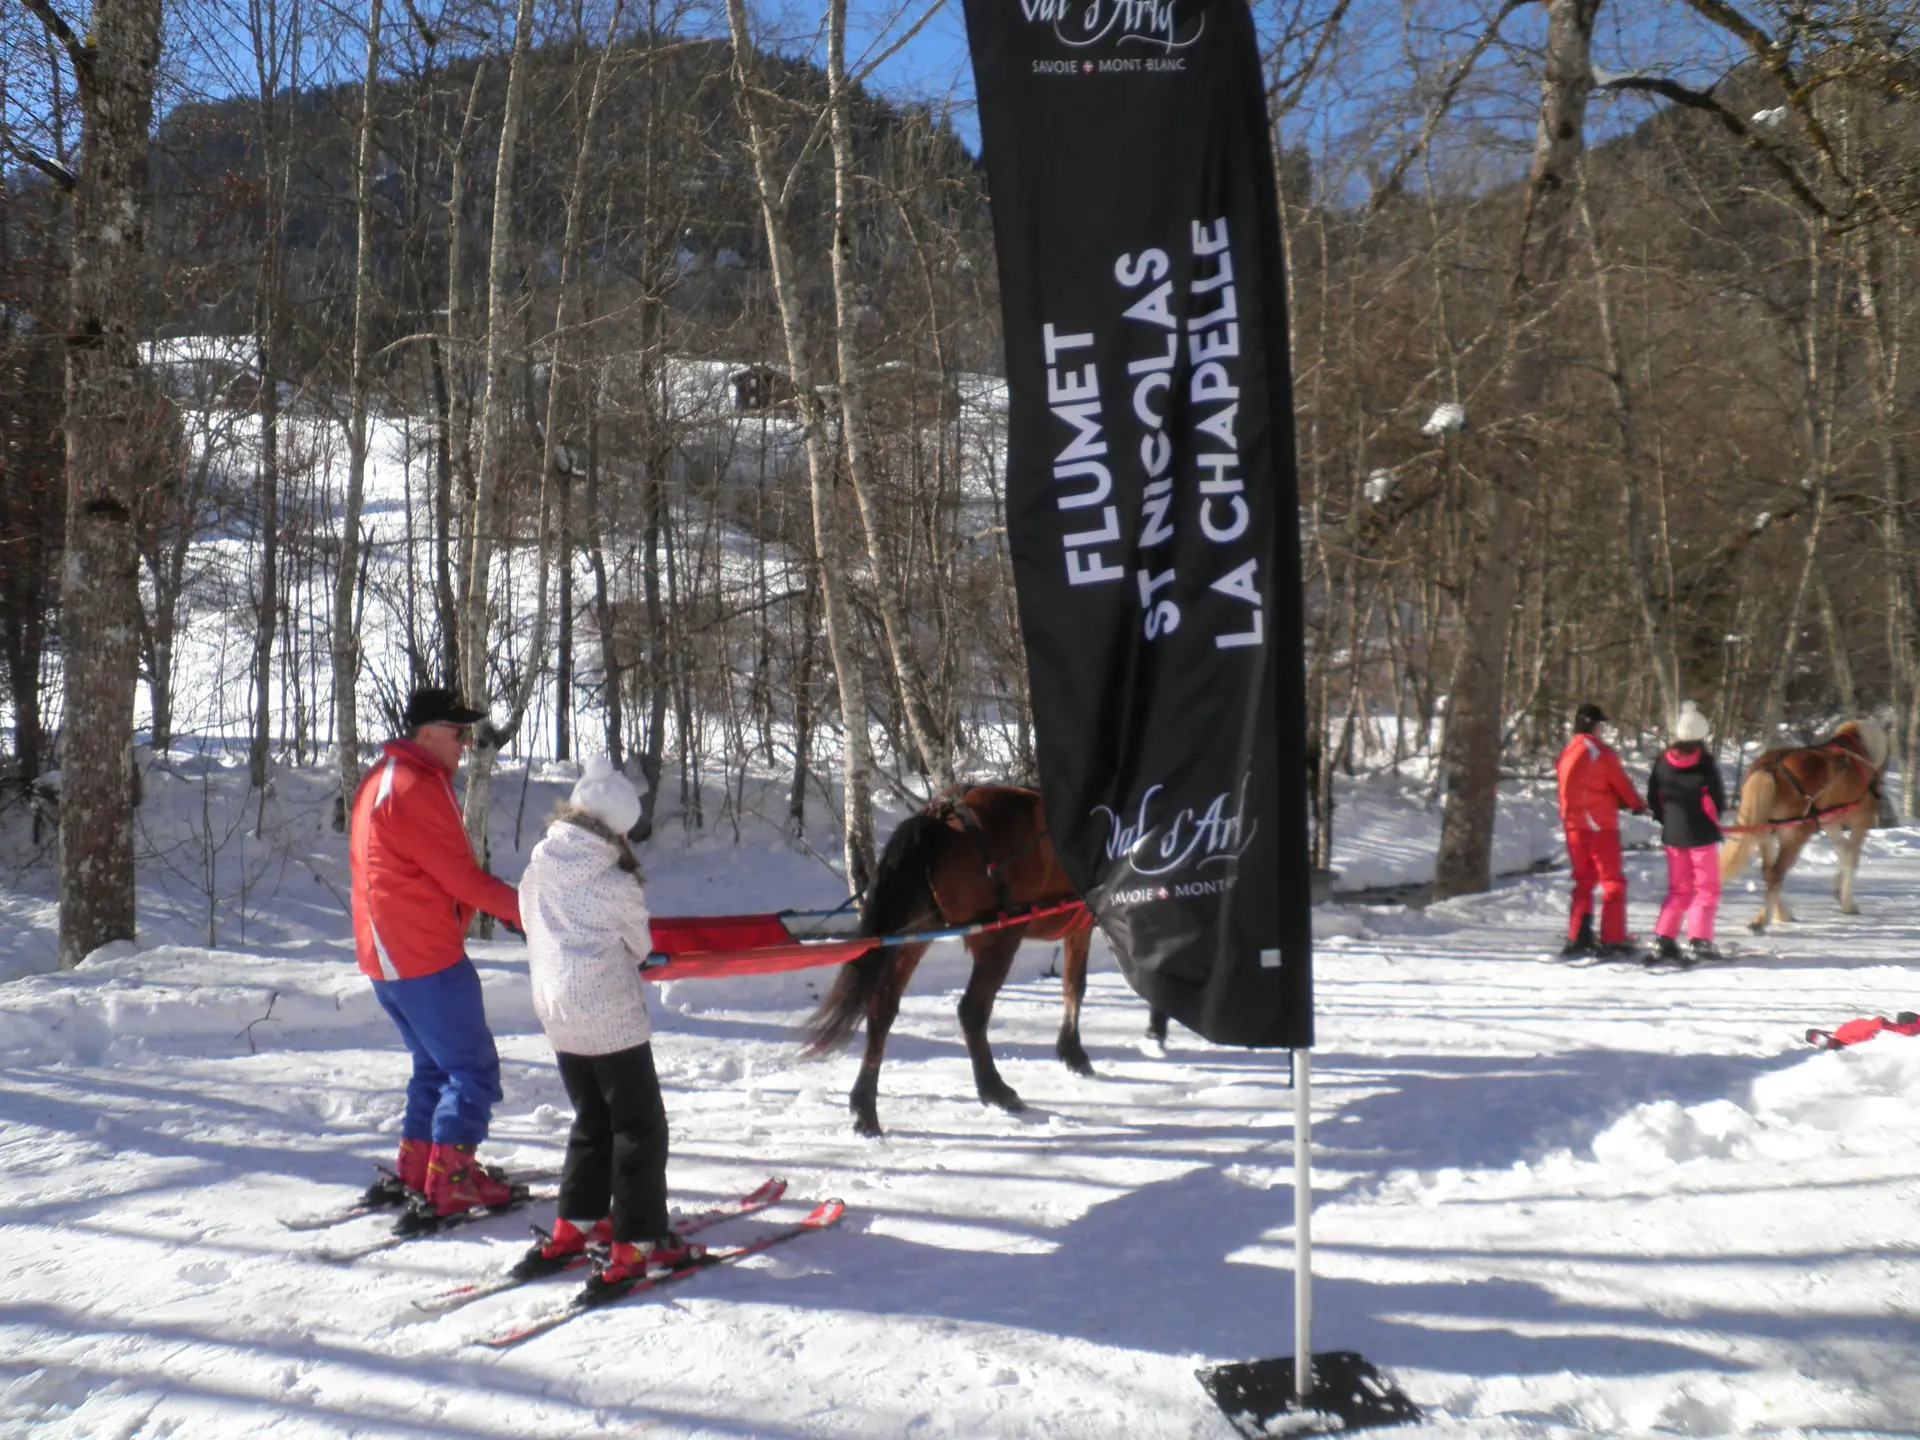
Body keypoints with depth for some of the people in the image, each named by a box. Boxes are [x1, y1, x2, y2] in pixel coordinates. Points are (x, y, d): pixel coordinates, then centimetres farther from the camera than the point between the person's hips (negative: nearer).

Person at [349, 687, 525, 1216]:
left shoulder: (378, 780, 14)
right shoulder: (419, 789, -17)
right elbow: (463, 879, -18)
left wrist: (496, 904, 13)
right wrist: (526, 909, -8)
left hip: (384, 956, 10)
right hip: (428, 958, -10)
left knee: (436, 1064, 20)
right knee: (473, 1068, -1)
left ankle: (413, 1170, 23)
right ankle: (451, 1180, 1)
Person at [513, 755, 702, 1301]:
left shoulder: (538, 868, -1)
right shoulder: (616, 886, -17)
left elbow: (533, 928, 11)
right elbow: (639, 947, -2)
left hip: (557, 1014, 7)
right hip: (612, 1018, -7)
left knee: (592, 1123, 21)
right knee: (640, 1129, 3)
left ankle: (573, 1227, 26)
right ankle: (635, 1245, 3)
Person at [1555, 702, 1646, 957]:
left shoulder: (1567, 753, 9)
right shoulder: (1601, 752, -10)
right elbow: (1621, 783, -4)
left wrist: (1619, 802, 15)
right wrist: (1638, 805, 16)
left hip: (1573, 825, 6)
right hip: (1600, 825, -6)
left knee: (1583, 881, 14)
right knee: (1612, 881, 2)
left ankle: (1578, 937, 10)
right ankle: (1612, 939, -1)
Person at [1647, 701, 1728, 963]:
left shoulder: (1663, 762, 0)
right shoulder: (1705, 763, -12)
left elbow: (1653, 798, 5)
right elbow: (1718, 799, -8)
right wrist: (1711, 819, 10)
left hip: (1672, 834, 5)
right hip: (1701, 834, -4)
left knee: (1677, 889, 14)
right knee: (1706, 889, 4)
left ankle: (1665, 938, 7)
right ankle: (1700, 940, -5)